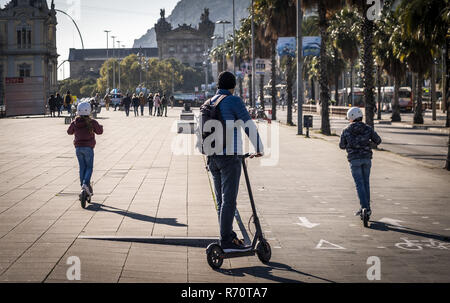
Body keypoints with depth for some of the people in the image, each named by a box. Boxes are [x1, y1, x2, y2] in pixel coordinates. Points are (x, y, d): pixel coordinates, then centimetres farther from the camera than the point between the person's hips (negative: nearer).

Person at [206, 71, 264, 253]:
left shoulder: (208, 104, 14)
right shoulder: (234, 101, -7)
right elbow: (250, 126, -8)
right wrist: (259, 149, 4)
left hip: (212, 157, 7)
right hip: (230, 156, -7)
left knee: (221, 200, 12)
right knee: (229, 200, -8)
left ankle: (229, 236, 17)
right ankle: (226, 242, -10)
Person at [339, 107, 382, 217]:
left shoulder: (346, 131, -1)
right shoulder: (368, 129, 3)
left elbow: (342, 146, 10)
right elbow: (378, 140, 5)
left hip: (354, 159, -3)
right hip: (367, 158, 3)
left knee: (359, 184, -4)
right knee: (366, 182, 15)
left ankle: (365, 207, -15)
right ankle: (367, 207, 18)